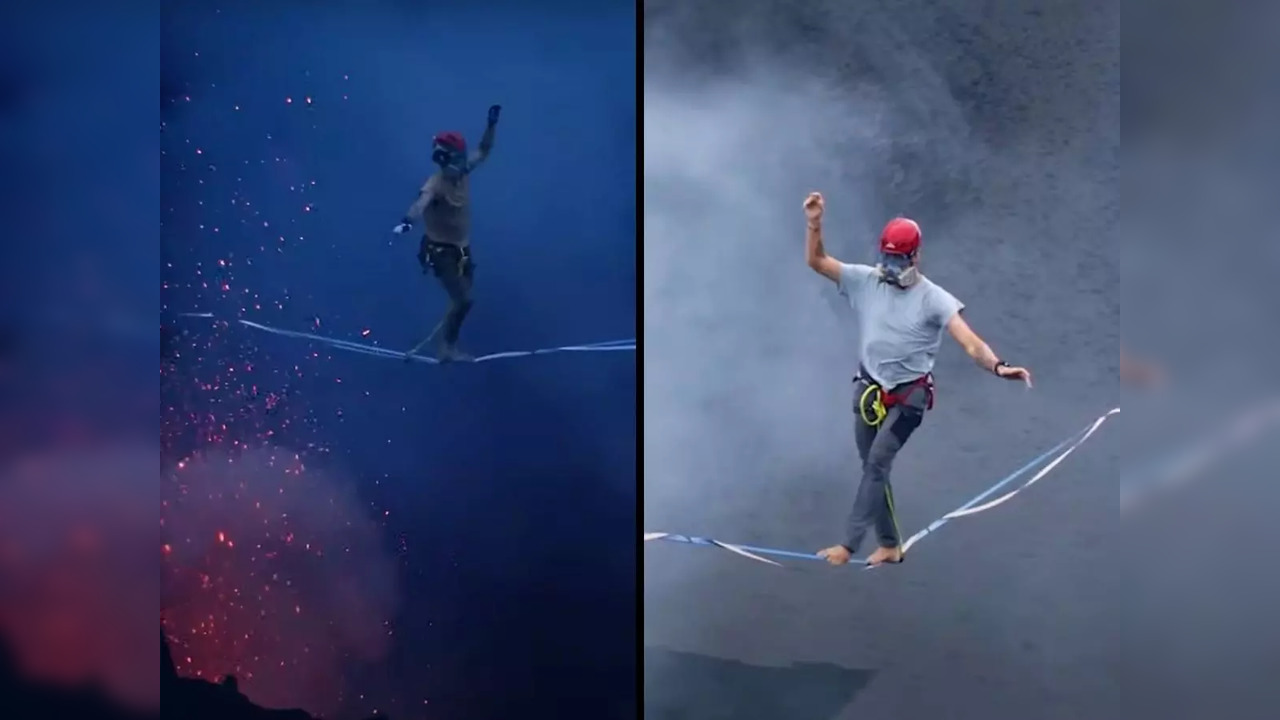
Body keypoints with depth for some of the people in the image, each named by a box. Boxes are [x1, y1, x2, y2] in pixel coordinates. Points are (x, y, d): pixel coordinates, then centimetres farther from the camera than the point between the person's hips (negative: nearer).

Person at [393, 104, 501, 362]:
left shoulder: (463, 173, -4)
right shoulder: (436, 184, -26)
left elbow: (483, 151, 13)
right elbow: (421, 202, -48)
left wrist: (492, 123, 4)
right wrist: (408, 220, -67)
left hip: (461, 247, 8)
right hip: (440, 250, -8)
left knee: (462, 298, 18)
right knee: (463, 299, -16)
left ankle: (448, 344, 36)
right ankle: (448, 348, -2)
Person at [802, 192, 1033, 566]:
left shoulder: (933, 298, -14)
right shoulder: (866, 281, -3)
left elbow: (970, 342, -23)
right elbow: (816, 261, -2)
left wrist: (998, 366, -43)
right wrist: (815, 224, -20)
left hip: (908, 394, -5)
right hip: (868, 390, 5)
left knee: (877, 463, -17)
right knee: (872, 467, 11)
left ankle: (848, 545, -15)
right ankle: (890, 545, 24)